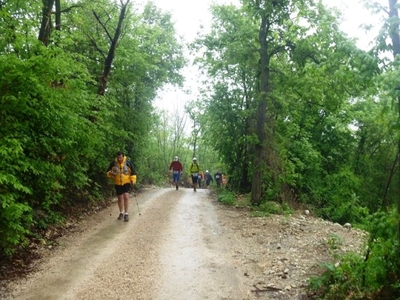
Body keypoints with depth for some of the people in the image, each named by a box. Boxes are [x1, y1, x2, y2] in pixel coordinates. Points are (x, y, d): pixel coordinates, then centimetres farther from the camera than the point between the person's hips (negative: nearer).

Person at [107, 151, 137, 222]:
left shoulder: (128, 162, -8)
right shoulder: (113, 163, -5)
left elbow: (133, 172, 2)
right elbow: (108, 172, 7)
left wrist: (133, 179, -9)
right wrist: (110, 173, -15)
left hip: (126, 182, -2)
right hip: (117, 183, 2)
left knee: (126, 197, -14)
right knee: (120, 198, 10)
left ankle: (126, 214, -6)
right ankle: (121, 213, 27)